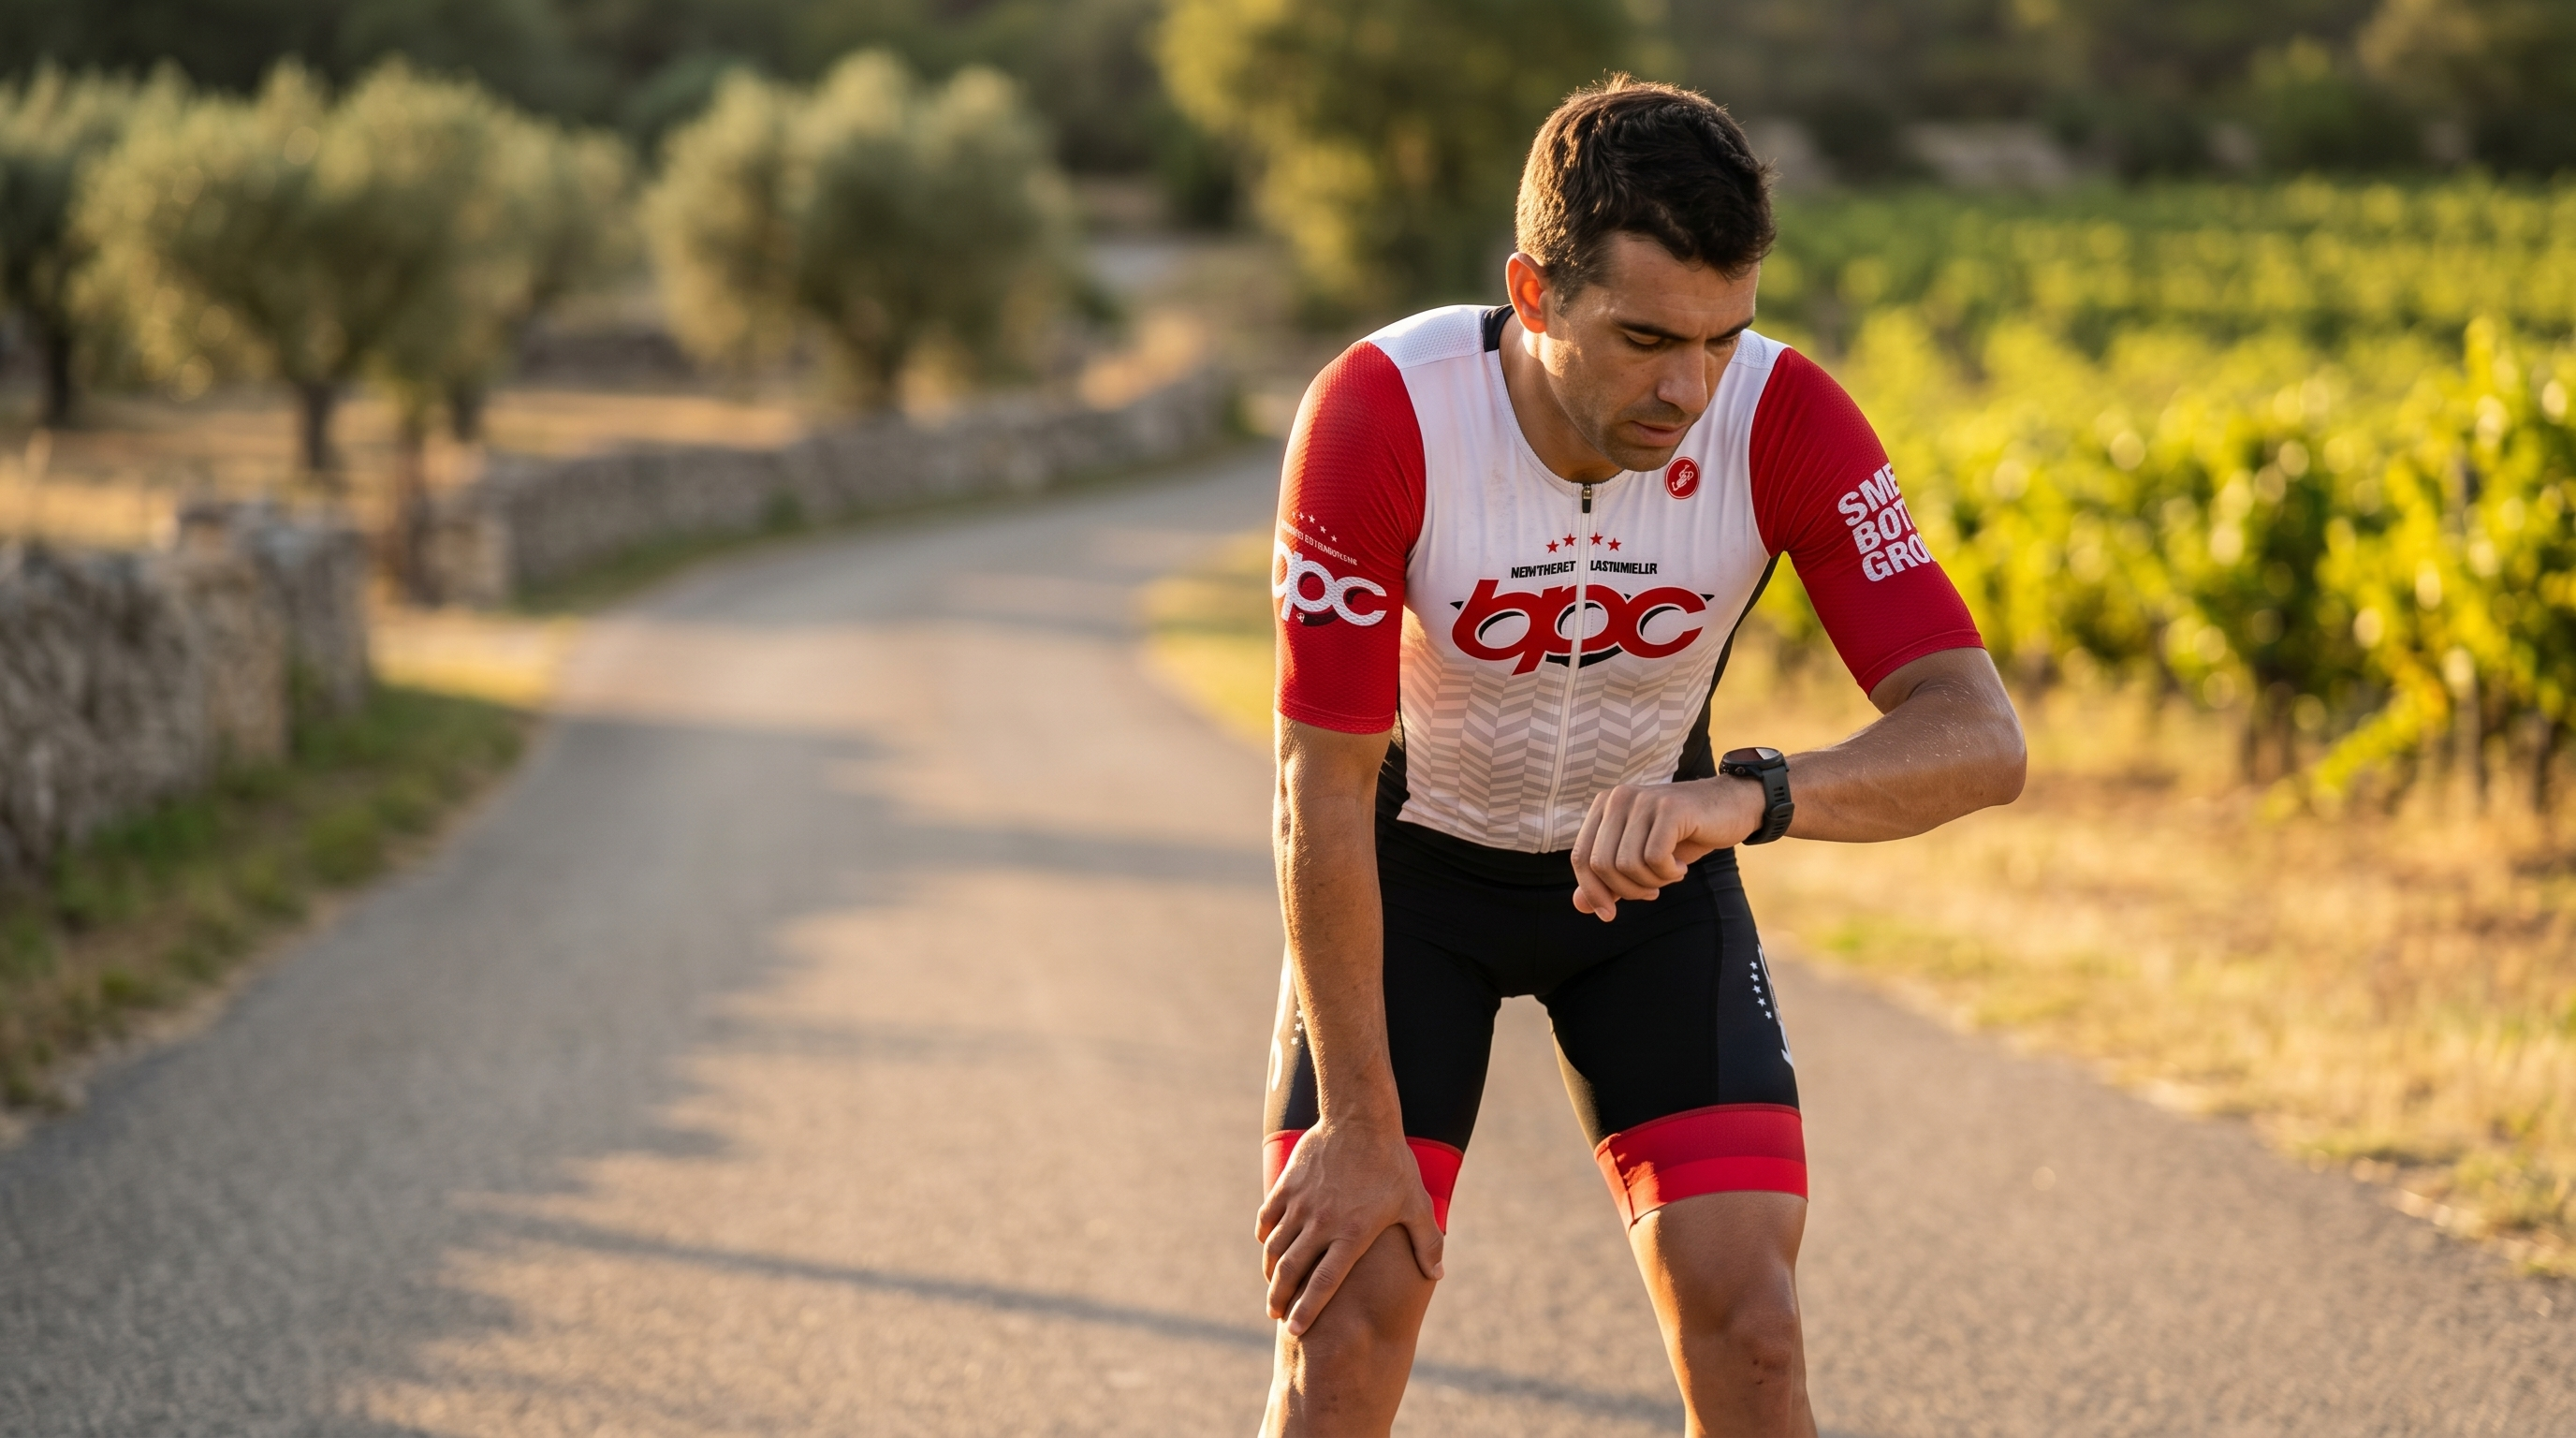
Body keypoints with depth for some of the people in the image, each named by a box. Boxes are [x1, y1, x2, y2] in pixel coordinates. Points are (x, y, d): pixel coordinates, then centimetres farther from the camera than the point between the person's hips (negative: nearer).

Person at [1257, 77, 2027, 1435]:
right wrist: (1358, 1127, -22)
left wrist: (1743, 797, -51)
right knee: (1345, 1328, -10)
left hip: (1650, 866, 2)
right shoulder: (1378, 415, -31)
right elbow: (1323, 795, -24)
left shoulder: (1787, 421, -26)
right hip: (1411, 863, -1)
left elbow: (1978, 737, -32)